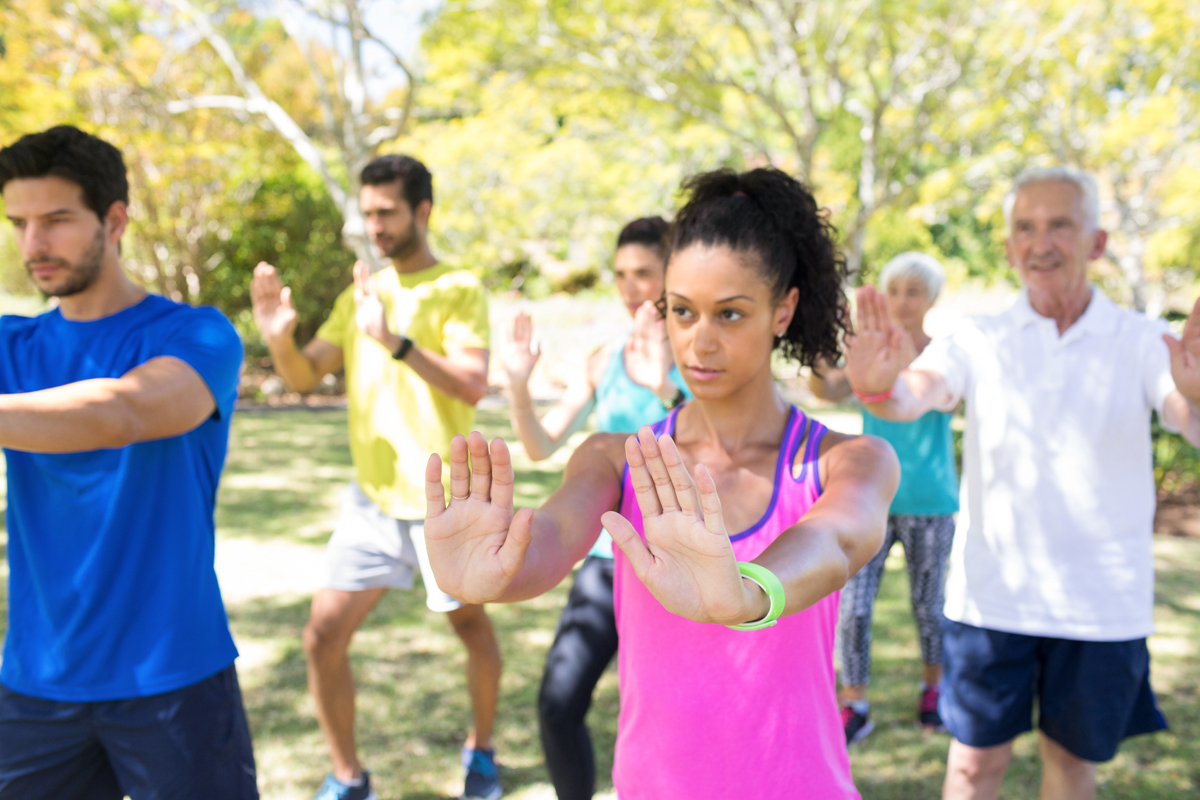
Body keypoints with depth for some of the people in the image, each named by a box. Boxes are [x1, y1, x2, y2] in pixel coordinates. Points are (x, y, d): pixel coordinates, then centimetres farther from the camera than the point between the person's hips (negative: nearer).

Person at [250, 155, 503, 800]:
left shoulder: (459, 289, -8)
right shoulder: (359, 295, 9)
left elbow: (473, 384, -21)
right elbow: (304, 376, 5)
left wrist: (396, 340, -33)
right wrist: (278, 336, -16)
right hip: (372, 497, 4)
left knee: (470, 623, 13)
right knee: (323, 637, -1)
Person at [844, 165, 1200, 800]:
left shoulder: (1142, 342, -1)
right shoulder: (981, 340, 0)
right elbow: (917, 391, -19)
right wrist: (878, 386, -44)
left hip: (1102, 601, 0)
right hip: (992, 591, 0)